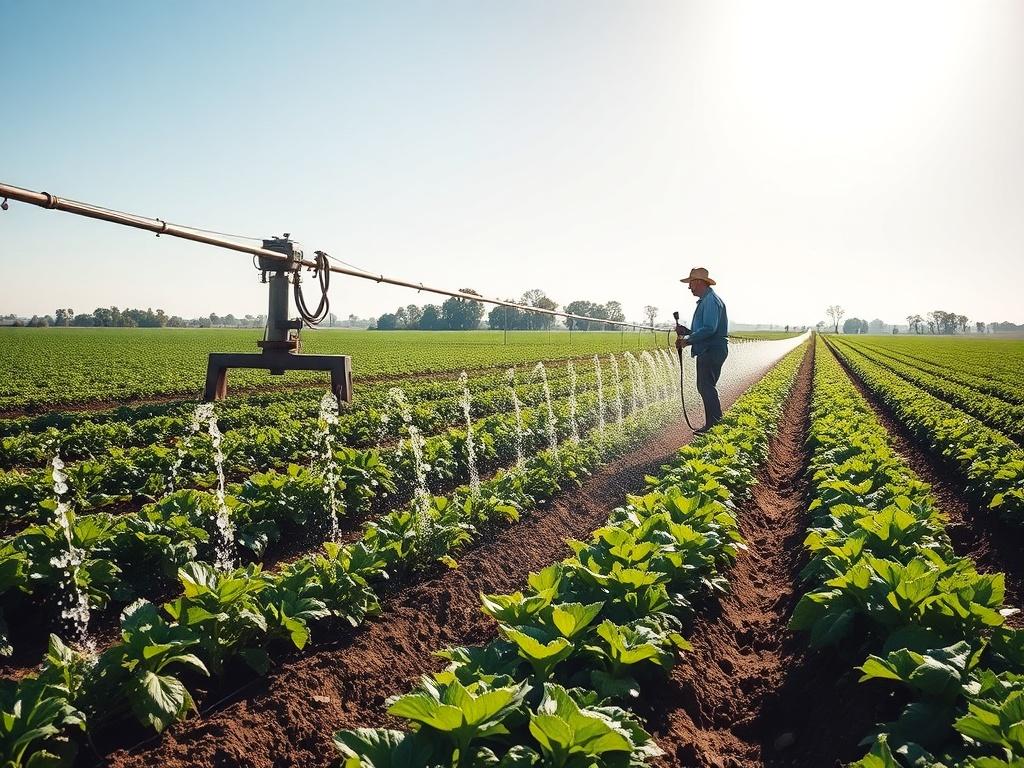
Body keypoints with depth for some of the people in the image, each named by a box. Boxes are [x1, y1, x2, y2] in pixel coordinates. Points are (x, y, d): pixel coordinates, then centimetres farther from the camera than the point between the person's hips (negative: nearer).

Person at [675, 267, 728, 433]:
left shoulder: (711, 300, -14)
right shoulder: (705, 300, 20)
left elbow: (709, 329, -24)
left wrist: (688, 340, -18)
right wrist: (687, 331, 10)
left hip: (712, 351, -11)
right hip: (707, 351, 11)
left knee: (707, 387, -10)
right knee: (704, 387, 13)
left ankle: (714, 425, -6)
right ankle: (713, 423, 19)